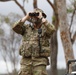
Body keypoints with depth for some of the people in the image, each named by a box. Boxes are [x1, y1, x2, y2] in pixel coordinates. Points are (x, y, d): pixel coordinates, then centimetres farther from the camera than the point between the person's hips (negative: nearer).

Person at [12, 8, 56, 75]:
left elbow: (52, 30, -17)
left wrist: (42, 18, -12)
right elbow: (15, 28, -3)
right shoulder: (26, 28, 13)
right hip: (26, 60, 3)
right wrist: (26, 17, -4)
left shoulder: (45, 29, 5)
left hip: (40, 60, -3)